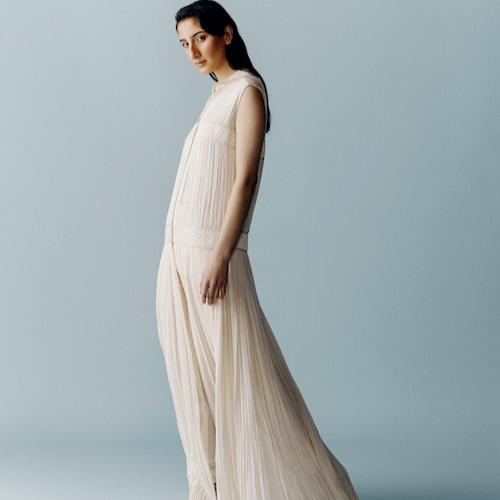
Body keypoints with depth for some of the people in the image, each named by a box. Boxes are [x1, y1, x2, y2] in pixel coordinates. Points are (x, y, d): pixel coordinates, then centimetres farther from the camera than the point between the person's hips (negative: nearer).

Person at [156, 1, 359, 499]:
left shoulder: (247, 91, -6)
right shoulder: (217, 96, 18)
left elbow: (244, 180, -15)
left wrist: (220, 257, -22)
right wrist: (178, 257, 16)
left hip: (211, 253, -8)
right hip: (179, 252, 8)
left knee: (237, 375, -3)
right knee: (193, 377, 10)